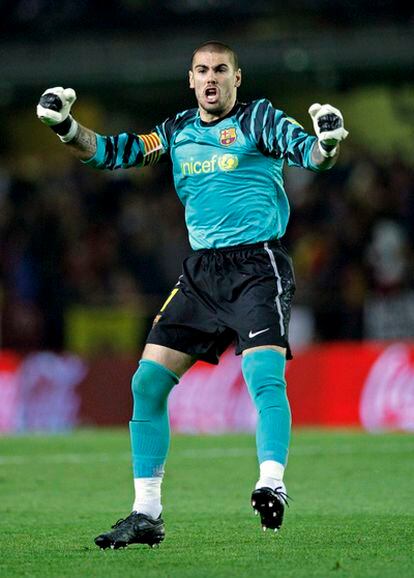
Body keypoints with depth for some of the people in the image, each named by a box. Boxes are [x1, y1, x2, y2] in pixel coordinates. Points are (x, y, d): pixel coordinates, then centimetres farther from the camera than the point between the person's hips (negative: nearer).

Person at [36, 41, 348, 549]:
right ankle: (146, 514, 6)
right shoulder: (178, 131, 15)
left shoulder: (259, 118, 1)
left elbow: (308, 153, -12)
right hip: (200, 271, 5)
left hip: (258, 264, -5)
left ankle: (272, 485, -30)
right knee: (147, 382, 0)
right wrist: (64, 127, -4)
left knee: (264, 375, -25)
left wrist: (327, 142, -35)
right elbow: (108, 152, 14)